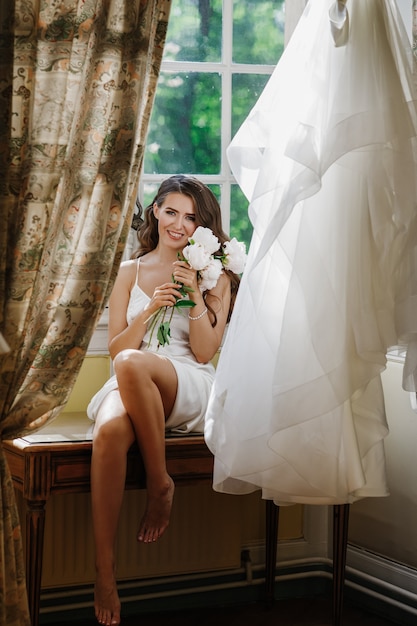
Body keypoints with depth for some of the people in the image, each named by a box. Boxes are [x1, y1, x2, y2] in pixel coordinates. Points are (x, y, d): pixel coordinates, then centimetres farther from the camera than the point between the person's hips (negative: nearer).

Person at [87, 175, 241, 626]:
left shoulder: (214, 276, 13)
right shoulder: (131, 271, 16)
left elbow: (204, 351, 4)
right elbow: (115, 347, 10)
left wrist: (196, 295, -7)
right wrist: (150, 309, -5)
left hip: (191, 389, -1)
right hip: (132, 387, 2)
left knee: (132, 364, -37)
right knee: (109, 431, -37)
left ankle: (160, 483, -21)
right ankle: (104, 575, -35)